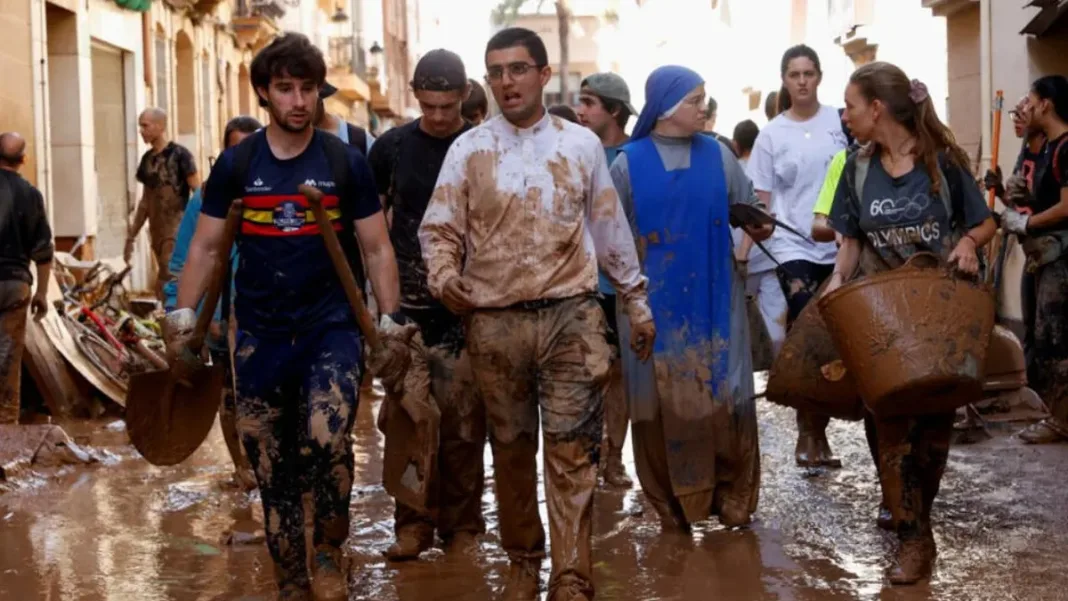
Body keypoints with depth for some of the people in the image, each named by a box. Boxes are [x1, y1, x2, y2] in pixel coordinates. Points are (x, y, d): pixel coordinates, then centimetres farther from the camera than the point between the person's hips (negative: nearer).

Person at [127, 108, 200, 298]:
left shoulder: (179, 154, -7)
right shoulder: (147, 158, 13)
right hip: (157, 232, 7)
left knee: (165, 286, -14)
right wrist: (131, 237, 17)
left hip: (177, 230, -7)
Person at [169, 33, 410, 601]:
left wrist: (391, 322, -4)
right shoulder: (235, 164, 3)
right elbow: (205, 247, 7)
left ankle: (329, 550, 4)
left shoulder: (346, 162, -1)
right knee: (273, 470, 7)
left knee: (327, 441, -23)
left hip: (331, 327, -2)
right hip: (259, 334, 2)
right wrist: (181, 317, -2)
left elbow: (376, 249, 3)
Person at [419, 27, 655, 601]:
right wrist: (443, 274, -19)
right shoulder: (468, 150, 3)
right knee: (511, 448, 11)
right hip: (495, 321, 1)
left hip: (570, 315, 0)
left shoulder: (582, 144, 6)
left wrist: (636, 300, 15)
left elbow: (609, 227, 12)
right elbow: (438, 229, 2)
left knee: (572, 450, -4)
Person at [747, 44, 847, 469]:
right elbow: (760, 201, 3)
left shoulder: (840, 122, 4)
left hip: (839, 246, 1)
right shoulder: (771, 135, 4)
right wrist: (742, 252, -4)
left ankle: (817, 431, 19)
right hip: (793, 248, -1)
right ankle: (809, 431, 6)